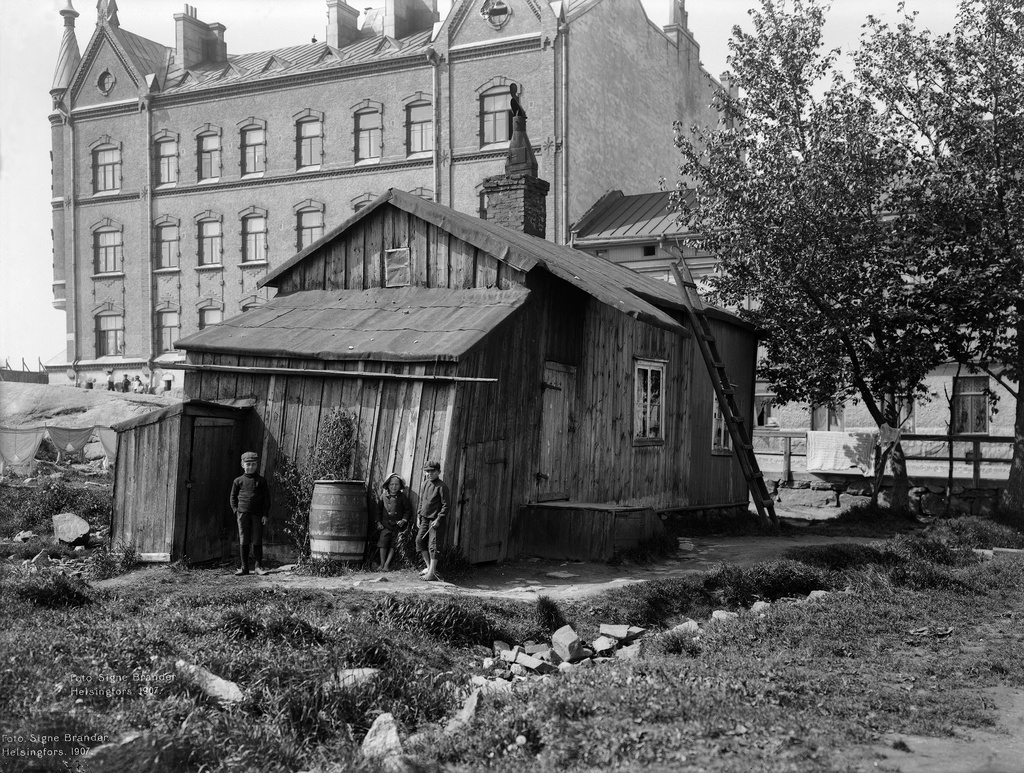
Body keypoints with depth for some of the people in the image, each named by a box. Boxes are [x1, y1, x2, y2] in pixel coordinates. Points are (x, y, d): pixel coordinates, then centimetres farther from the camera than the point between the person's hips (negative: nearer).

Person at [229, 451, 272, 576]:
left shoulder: (261, 481, 5)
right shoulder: (238, 481, 7)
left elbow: (267, 498, 6)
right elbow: (233, 497, 13)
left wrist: (265, 514, -1)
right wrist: (236, 510, 0)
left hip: (257, 514, 0)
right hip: (243, 513, 1)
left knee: (257, 541, 1)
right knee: (243, 541, 2)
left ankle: (259, 566, 8)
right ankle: (244, 567, 8)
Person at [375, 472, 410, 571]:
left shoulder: (402, 497, -3)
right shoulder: (384, 496, 2)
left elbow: (408, 510, 2)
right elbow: (379, 509, 10)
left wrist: (404, 520, -9)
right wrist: (378, 522, 5)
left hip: (397, 525, -1)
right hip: (385, 524, 1)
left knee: (393, 545, -2)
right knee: (383, 543, -3)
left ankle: (387, 564, 2)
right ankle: (382, 563, 6)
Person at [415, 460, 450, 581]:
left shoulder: (442, 486, -13)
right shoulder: (425, 483, 9)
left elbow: (446, 505, -13)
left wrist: (438, 519, -18)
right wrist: (419, 516, 14)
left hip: (435, 520, -8)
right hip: (424, 518, 8)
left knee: (433, 545, -5)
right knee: (419, 540, 8)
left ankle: (432, 572, 0)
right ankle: (429, 567, 21)